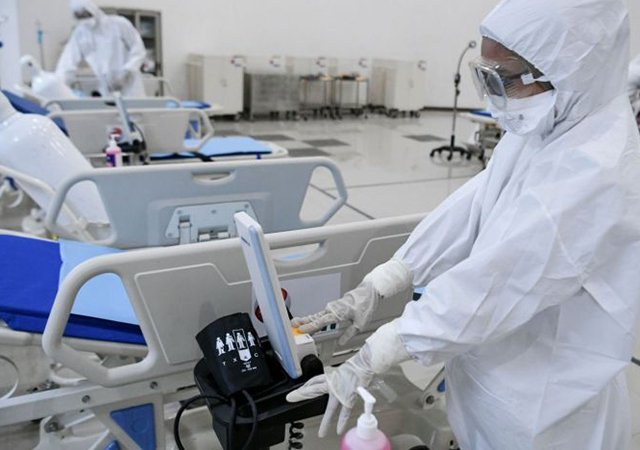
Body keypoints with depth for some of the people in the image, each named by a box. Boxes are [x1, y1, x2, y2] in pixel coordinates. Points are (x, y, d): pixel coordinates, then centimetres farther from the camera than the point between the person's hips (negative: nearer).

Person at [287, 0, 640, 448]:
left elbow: (491, 282, -31)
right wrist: (372, 289, -9)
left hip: (539, 406, -7)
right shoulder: (538, 131, -2)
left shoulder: (597, 175, -29)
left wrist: (365, 365, -26)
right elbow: (466, 213, -5)